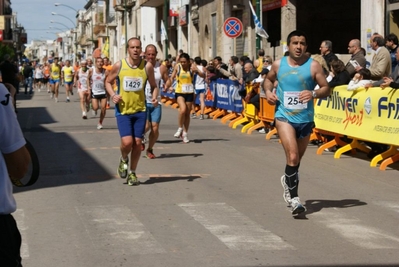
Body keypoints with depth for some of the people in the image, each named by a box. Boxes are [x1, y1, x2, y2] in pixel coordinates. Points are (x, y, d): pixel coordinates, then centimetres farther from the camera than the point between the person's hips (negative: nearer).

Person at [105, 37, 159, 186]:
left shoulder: (147, 66, -3)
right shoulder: (119, 66, -6)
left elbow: (154, 86, 8)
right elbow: (108, 82, 7)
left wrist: (155, 97, -11)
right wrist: (112, 95, -11)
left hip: (140, 110, 2)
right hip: (123, 110, -2)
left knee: (137, 143, 3)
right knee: (127, 142, -14)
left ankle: (132, 173, 20)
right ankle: (124, 159, 20)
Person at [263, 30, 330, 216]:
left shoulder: (313, 66, -4)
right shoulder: (278, 65, 1)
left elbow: (326, 89, -3)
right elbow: (268, 79, 21)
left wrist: (314, 94, -23)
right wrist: (268, 91, 1)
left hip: (305, 119, 1)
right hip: (284, 116, -1)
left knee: (297, 159, 18)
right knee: (292, 156, -18)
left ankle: (288, 180, 49)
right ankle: (294, 199, -12)